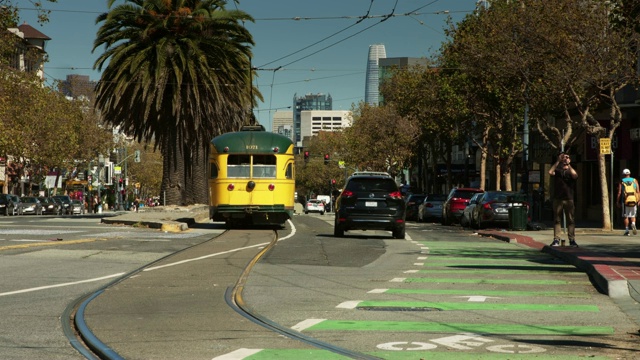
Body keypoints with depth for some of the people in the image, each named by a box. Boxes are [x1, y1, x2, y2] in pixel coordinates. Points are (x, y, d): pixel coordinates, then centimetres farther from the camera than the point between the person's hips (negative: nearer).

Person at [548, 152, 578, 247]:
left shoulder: (571, 171, 11)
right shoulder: (557, 171, 12)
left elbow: (575, 176, -11)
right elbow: (550, 172, -9)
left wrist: (568, 165, -10)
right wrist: (558, 161, -9)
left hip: (569, 199, 0)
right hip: (557, 199, 0)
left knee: (571, 220, -2)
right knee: (557, 220, 0)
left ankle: (572, 240, -1)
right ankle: (556, 240, 0)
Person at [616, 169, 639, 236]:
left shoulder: (621, 182, 4)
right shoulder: (634, 181, 7)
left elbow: (619, 193, -2)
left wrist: (618, 202, 4)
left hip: (626, 201, -1)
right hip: (634, 200, 1)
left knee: (626, 216, 9)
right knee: (633, 215, 13)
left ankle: (627, 230, 6)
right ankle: (633, 224, -15)